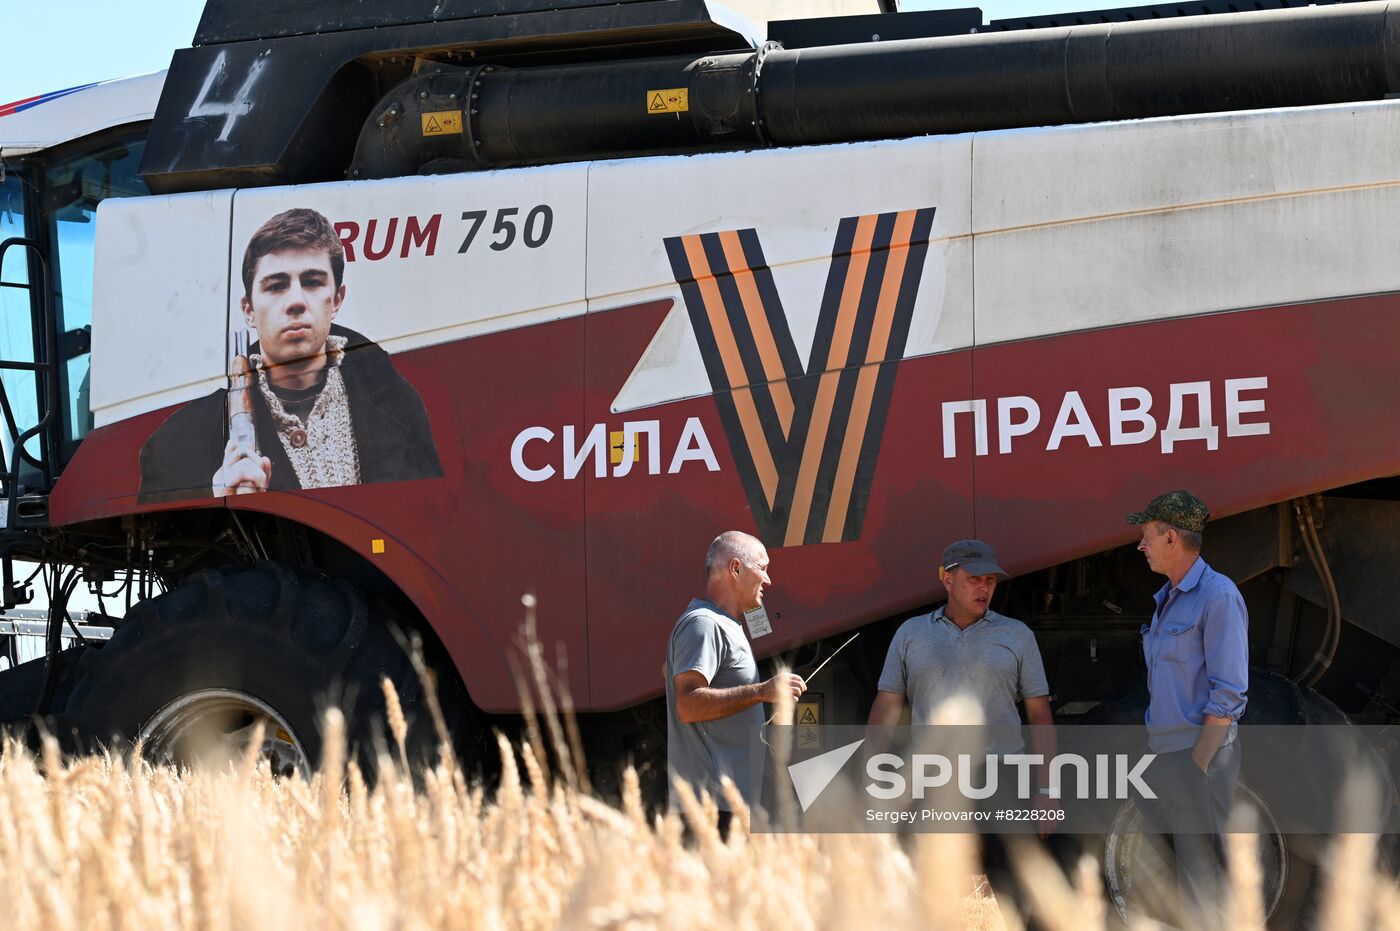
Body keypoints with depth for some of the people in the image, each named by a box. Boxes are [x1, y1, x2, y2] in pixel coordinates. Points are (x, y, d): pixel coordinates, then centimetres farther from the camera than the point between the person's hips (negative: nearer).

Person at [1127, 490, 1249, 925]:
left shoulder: (1218, 596, -12)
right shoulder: (1166, 599, 16)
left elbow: (1228, 692, -16)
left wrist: (1198, 766, -18)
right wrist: (1157, 757, 15)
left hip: (1200, 755, -9)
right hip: (1164, 753, 9)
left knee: (1201, 879, -7)